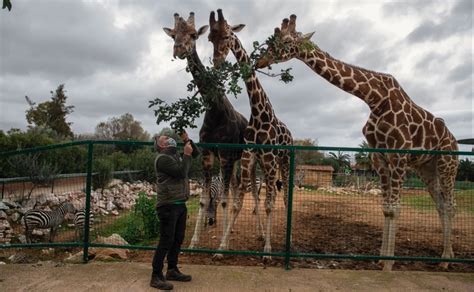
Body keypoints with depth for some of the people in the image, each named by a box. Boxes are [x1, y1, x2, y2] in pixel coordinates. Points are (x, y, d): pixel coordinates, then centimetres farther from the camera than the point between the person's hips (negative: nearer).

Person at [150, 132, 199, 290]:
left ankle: (172, 270, 27)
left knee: (178, 239, 15)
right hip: (168, 206, -9)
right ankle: (156, 277, 3)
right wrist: (186, 155, -11)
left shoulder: (176, 155, 15)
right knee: (166, 241, -6)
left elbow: (196, 153, 20)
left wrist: (187, 139, 6)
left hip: (180, 204, 9)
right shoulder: (162, 158, -11)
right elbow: (181, 173, -21)